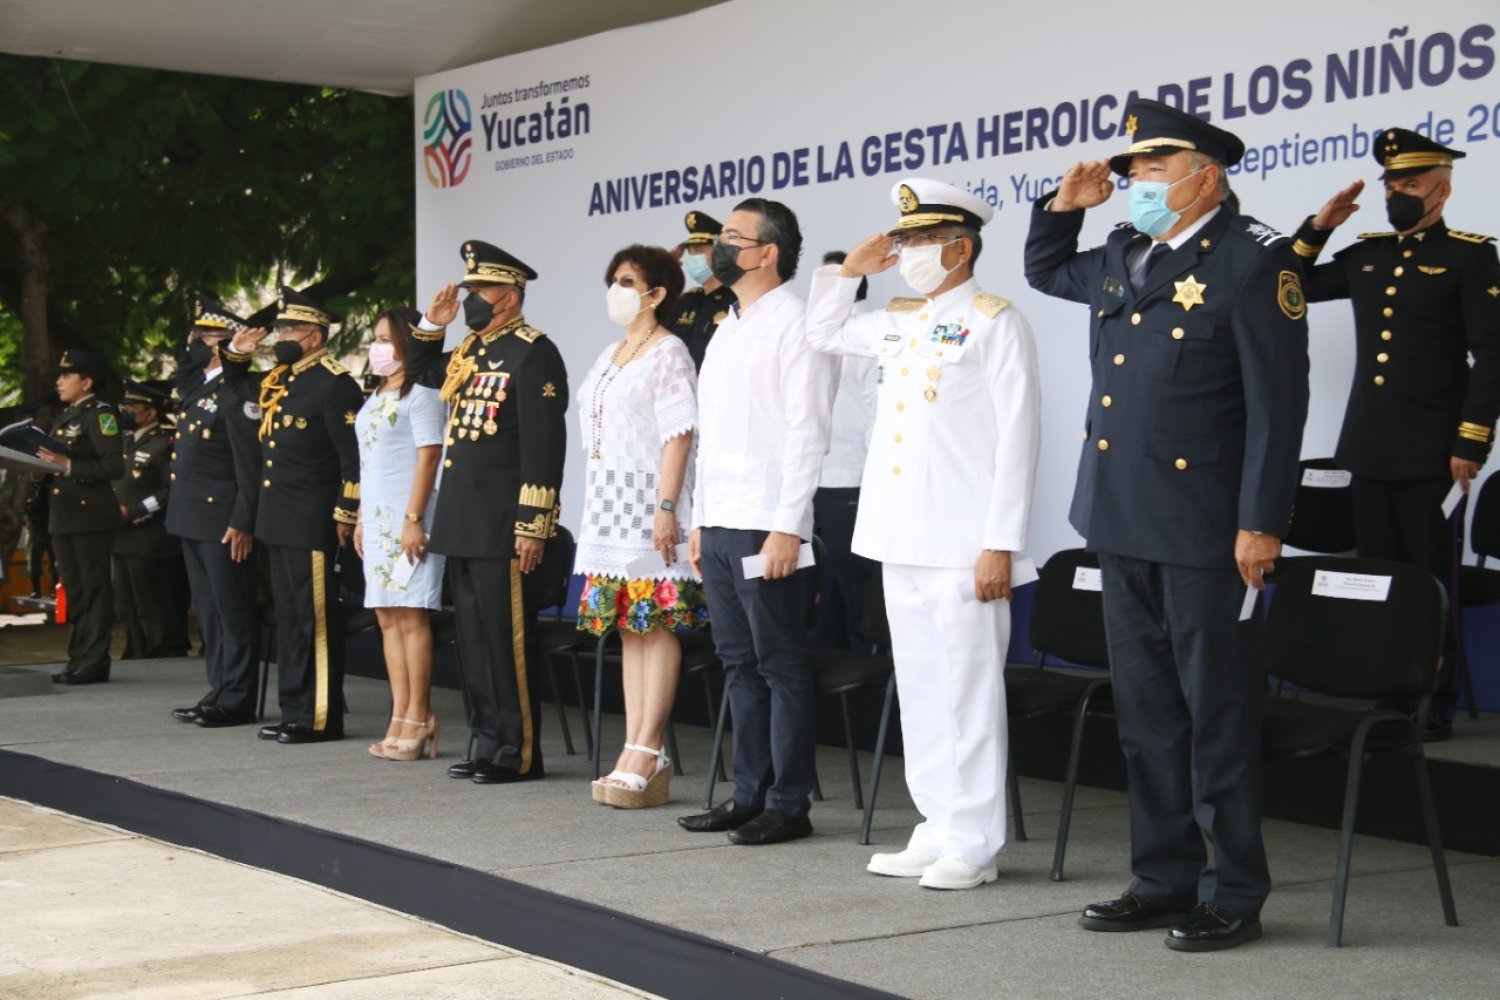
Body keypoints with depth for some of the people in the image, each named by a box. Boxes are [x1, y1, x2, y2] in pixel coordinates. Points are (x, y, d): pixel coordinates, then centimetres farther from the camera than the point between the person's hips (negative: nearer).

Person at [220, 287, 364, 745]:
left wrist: (345, 514, -19)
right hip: (278, 519, 9)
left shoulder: (335, 384, -13)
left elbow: (354, 456, -17)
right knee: (288, 616, 13)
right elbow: (235, 385, 36)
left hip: (312, 523, -9)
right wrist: (236, 353, 17)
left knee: (315, 620, -5)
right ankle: (295, 710, 19)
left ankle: (322, 718, 0)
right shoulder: (277, 380, 14)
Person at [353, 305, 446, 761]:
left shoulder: (420, 395, -9)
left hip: (406, 518, -9)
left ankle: (419, 719, -3)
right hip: (377, 519, 9)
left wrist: (413, 519, -19)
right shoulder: (377, 397, 18)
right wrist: (362, 517, 16)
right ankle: (401, 719, 10)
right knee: (388, 618, 7)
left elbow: (428, 457, -15)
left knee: (410, 616, -8)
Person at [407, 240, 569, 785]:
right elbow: (418, 371, 36)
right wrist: (431, 325, 16)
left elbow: (544, 446, -17)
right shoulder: (469, 352, 15)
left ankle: (518, 754, 2)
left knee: (507, 640, -5)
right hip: (462, 524, 9)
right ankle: (486, 743, 21)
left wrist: (532, 526, -21)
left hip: (502, 528, -9)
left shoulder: (532, 353, -11)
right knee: (472, 638, 13)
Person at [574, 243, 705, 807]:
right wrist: (596, 503, 15)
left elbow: (679, 434, -14)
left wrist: (666, 508, -21)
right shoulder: (610, 357, 19)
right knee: (628, 627, 7)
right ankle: (636, 753, 9)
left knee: (656, 624, -7)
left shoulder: (669, 354, -6)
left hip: (647, 503, -9)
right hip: (608, 506, 9)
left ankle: (647, 753, -7)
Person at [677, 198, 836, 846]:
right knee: (740, 664, 12)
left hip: (765, 527, -9)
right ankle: (749, 796, 19)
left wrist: (787, 529, -19)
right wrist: (699, 523, 17)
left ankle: (788, 804, 3)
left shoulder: (794, 324, -8)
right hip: (718, 525, 9)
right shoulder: (727, 330, 19)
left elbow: (807, 433, -14)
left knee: (781, 665, -3)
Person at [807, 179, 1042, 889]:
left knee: (967, 691, -3)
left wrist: (1000, 545, -16)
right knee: (920, 689, 11)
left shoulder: (994, 323, -5)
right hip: (900, 542, 8)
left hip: (962, 548, -8)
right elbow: (822, 333, 35)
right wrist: (850, 271, 17)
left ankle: (973, 844, 3)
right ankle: (937, 831, 19)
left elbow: (1017, 434, -11)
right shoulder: (900, 324, 17)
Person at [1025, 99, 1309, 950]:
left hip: (1204, 529, -8)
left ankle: (1234, 895, 11)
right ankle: (1163, 880, 23)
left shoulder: (1252, 260, -9)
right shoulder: (1122, 258, 13)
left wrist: (1262, 523, -17)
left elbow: (1278, 403, -13)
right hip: (1123, 524, 8)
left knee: (1219, 715, 1)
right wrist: (1065, 205, 15)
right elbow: (1045, 270, 34)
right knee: (1146, 714, 13)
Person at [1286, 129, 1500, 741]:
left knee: (1430, 579, 1)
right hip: (1369, 447, 5)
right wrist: (1319, 227, 9)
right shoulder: (1367, 254, 13)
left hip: (1430, 452, -5)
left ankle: (1435, 704, 9)